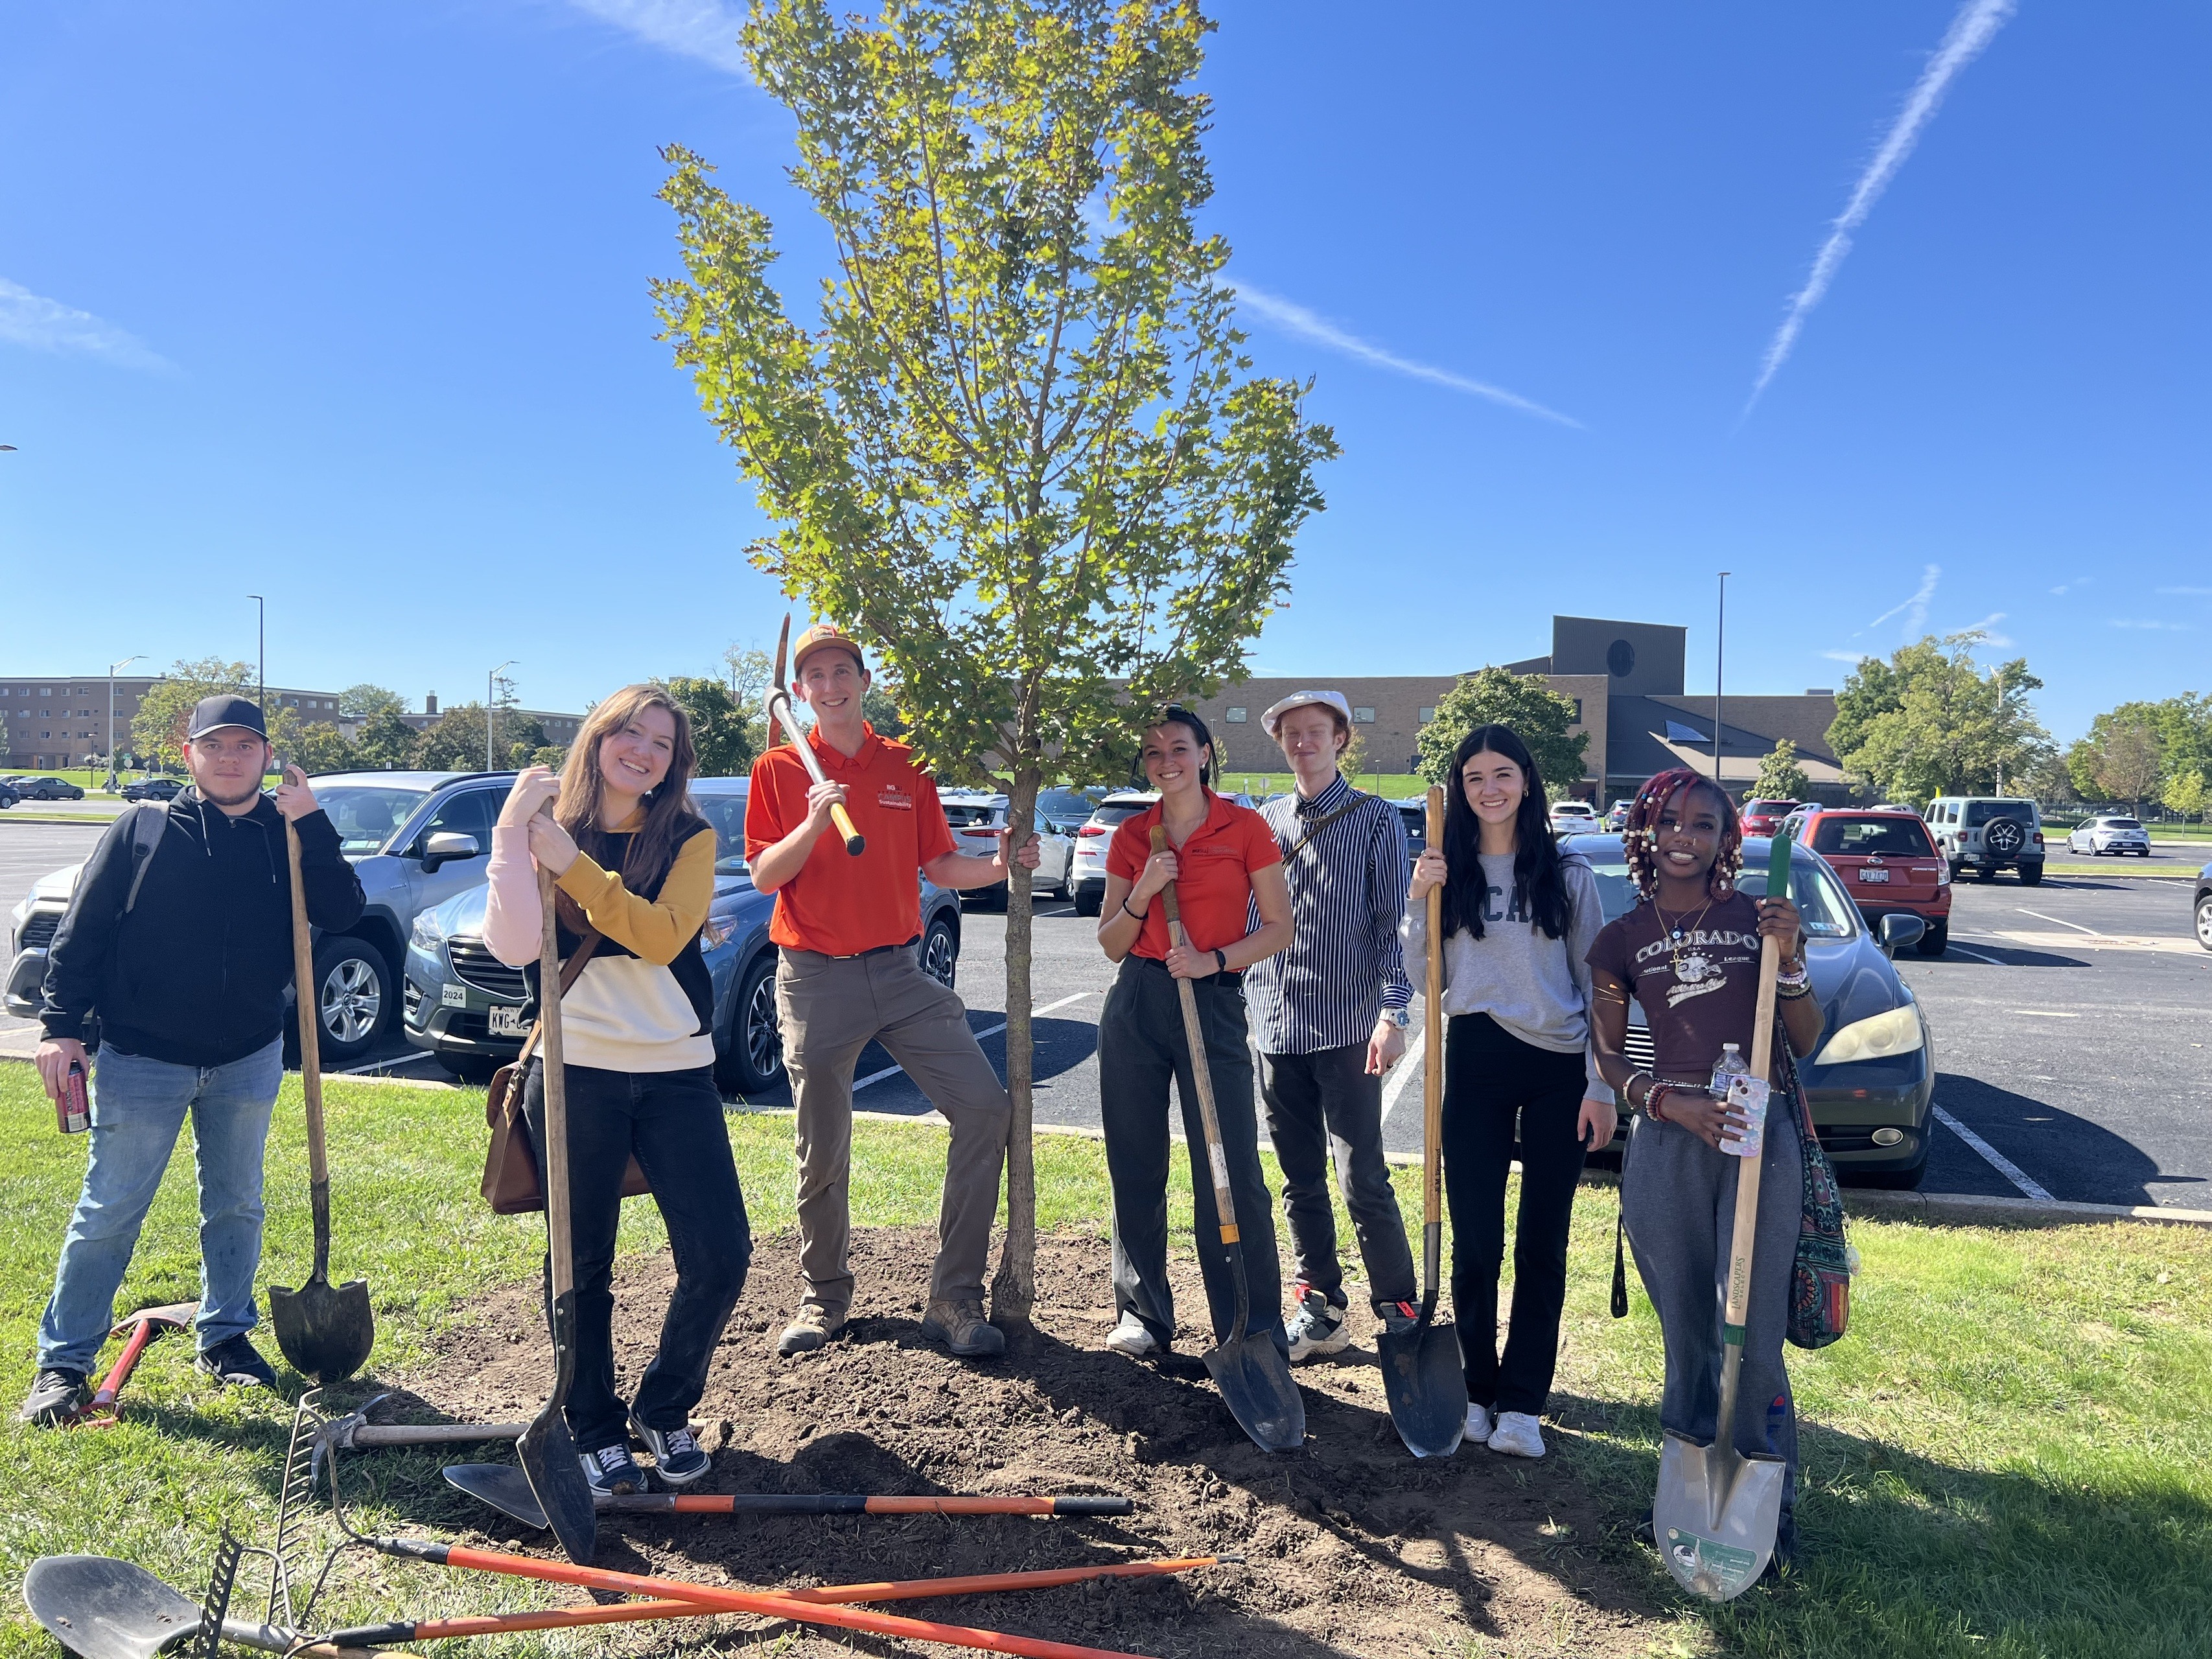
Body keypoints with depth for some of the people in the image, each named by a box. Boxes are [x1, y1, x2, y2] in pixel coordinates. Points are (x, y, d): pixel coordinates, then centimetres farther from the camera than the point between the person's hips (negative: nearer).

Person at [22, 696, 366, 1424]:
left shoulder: (290, 837, 2)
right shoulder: (143, 829, -3)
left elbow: (343, 912, -12)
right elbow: (81, 931, -2)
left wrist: (311, 825, -17)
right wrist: (61, 1025, -8)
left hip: (249, 1058, 3)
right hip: (141, 1057, -2)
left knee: (236, 1207, 14)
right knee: (108, 1213, 4)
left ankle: (225, 1336, 29)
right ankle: (62, 1361, 17)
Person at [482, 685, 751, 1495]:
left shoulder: (688, 838, 3)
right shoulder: (549, 829, 3)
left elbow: (663, 936, -15)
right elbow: (514, 948, -12)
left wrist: (573, 866, -20)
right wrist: (511, 835, -18)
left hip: (676, 1072, 1)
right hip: (575, 1070, 0)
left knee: (720, 1257, -2)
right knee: (581, 1267, 9)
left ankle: (664, 1411, 22)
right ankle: (595, 1432, 28)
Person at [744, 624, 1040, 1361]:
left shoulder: (908, 767, 9)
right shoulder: (779, 769, 2)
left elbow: (939, 865, 11)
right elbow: (765, 876, -4)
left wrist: (1000, 866, -7)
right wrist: (815, 823, -20)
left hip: (900, 969, 2)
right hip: (815, 977, -2)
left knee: (987, 1107, -9)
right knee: (822, 1149, 6)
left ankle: (954, 1298, 2)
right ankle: (824, 1297, 28)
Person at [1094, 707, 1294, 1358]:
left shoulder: (1245, 828, 0)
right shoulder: (1131, 836, 8)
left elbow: (1279, 928, 1)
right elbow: (1111, 945, 9)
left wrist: (1215, 959, -14)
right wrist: (1142, 892, -9)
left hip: (1213, 1003, -3)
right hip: (1136, 1004, 3)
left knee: (1231, 1176, -5)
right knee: (1136, 1169, 8)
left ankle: (1257, 1333, 7)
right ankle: (1143, 1314, 23)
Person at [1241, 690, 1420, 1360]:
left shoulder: (1376, 819, 0)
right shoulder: (1264, 821, 11)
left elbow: (1392, 924, -3)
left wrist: (1393, 1011, -13)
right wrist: (1238, 1000, 10)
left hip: (1347, 1027, -4)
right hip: (1275, 1026, 4)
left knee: (1363, 1179, -3)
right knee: (1301, 1180, 11)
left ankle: (1399, 1311, 13)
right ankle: (1321, 1309, 23)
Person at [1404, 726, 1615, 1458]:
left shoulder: (1568, 873, 2)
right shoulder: (1449, 870, 4)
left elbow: (1596, 982, 3)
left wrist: (1601, 1085, -3)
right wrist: (1418, 900, -10)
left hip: (1559, 1068, 0)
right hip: (1476, 1060, 1)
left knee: (1542, 1245, 6)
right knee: (1476, 1242, 4)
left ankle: (1522, 1404, 16)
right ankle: (1477, 1388, 20)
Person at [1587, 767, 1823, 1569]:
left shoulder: (1759, 919, 6)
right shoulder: (1622, 940, 8)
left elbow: (1805, 1042, 6)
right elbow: (1608, 1057, 9)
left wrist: (1791, 958, -9)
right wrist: (1671, 1102, -8)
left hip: (1762, 1133, -1)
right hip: (1670, 1141, 1)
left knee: (1753, 1332, -4)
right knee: (1686, 1332, 8)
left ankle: (1768, 1505, 10)